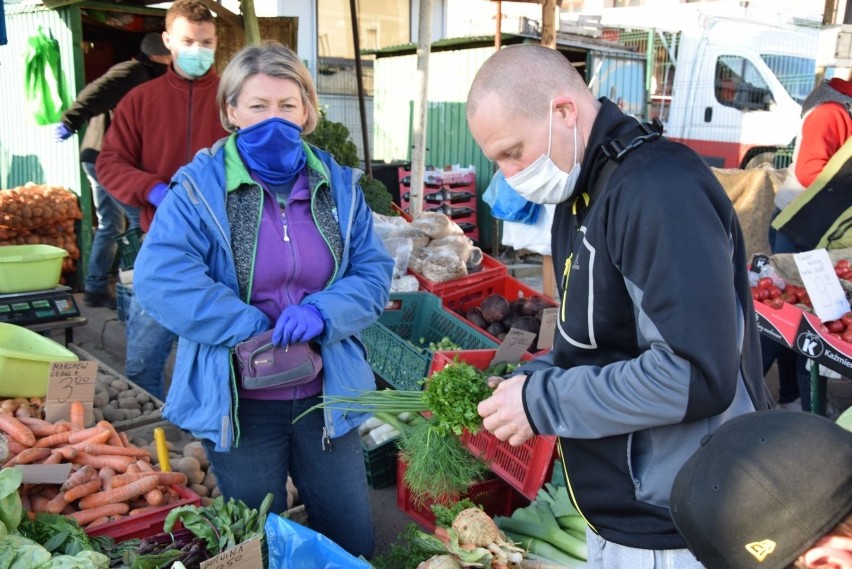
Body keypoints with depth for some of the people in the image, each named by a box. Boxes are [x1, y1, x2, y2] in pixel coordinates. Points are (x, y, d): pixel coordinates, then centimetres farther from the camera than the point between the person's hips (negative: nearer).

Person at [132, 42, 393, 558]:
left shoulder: (339, 187, 3)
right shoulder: (201, 188, -9)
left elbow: (375, 272, 0)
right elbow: (160, 279, -21)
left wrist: (324, 311, -19)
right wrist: (254, 330, -23)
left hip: (326, 396, 3)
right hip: (237, 401, -2)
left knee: (354, 542, 17)